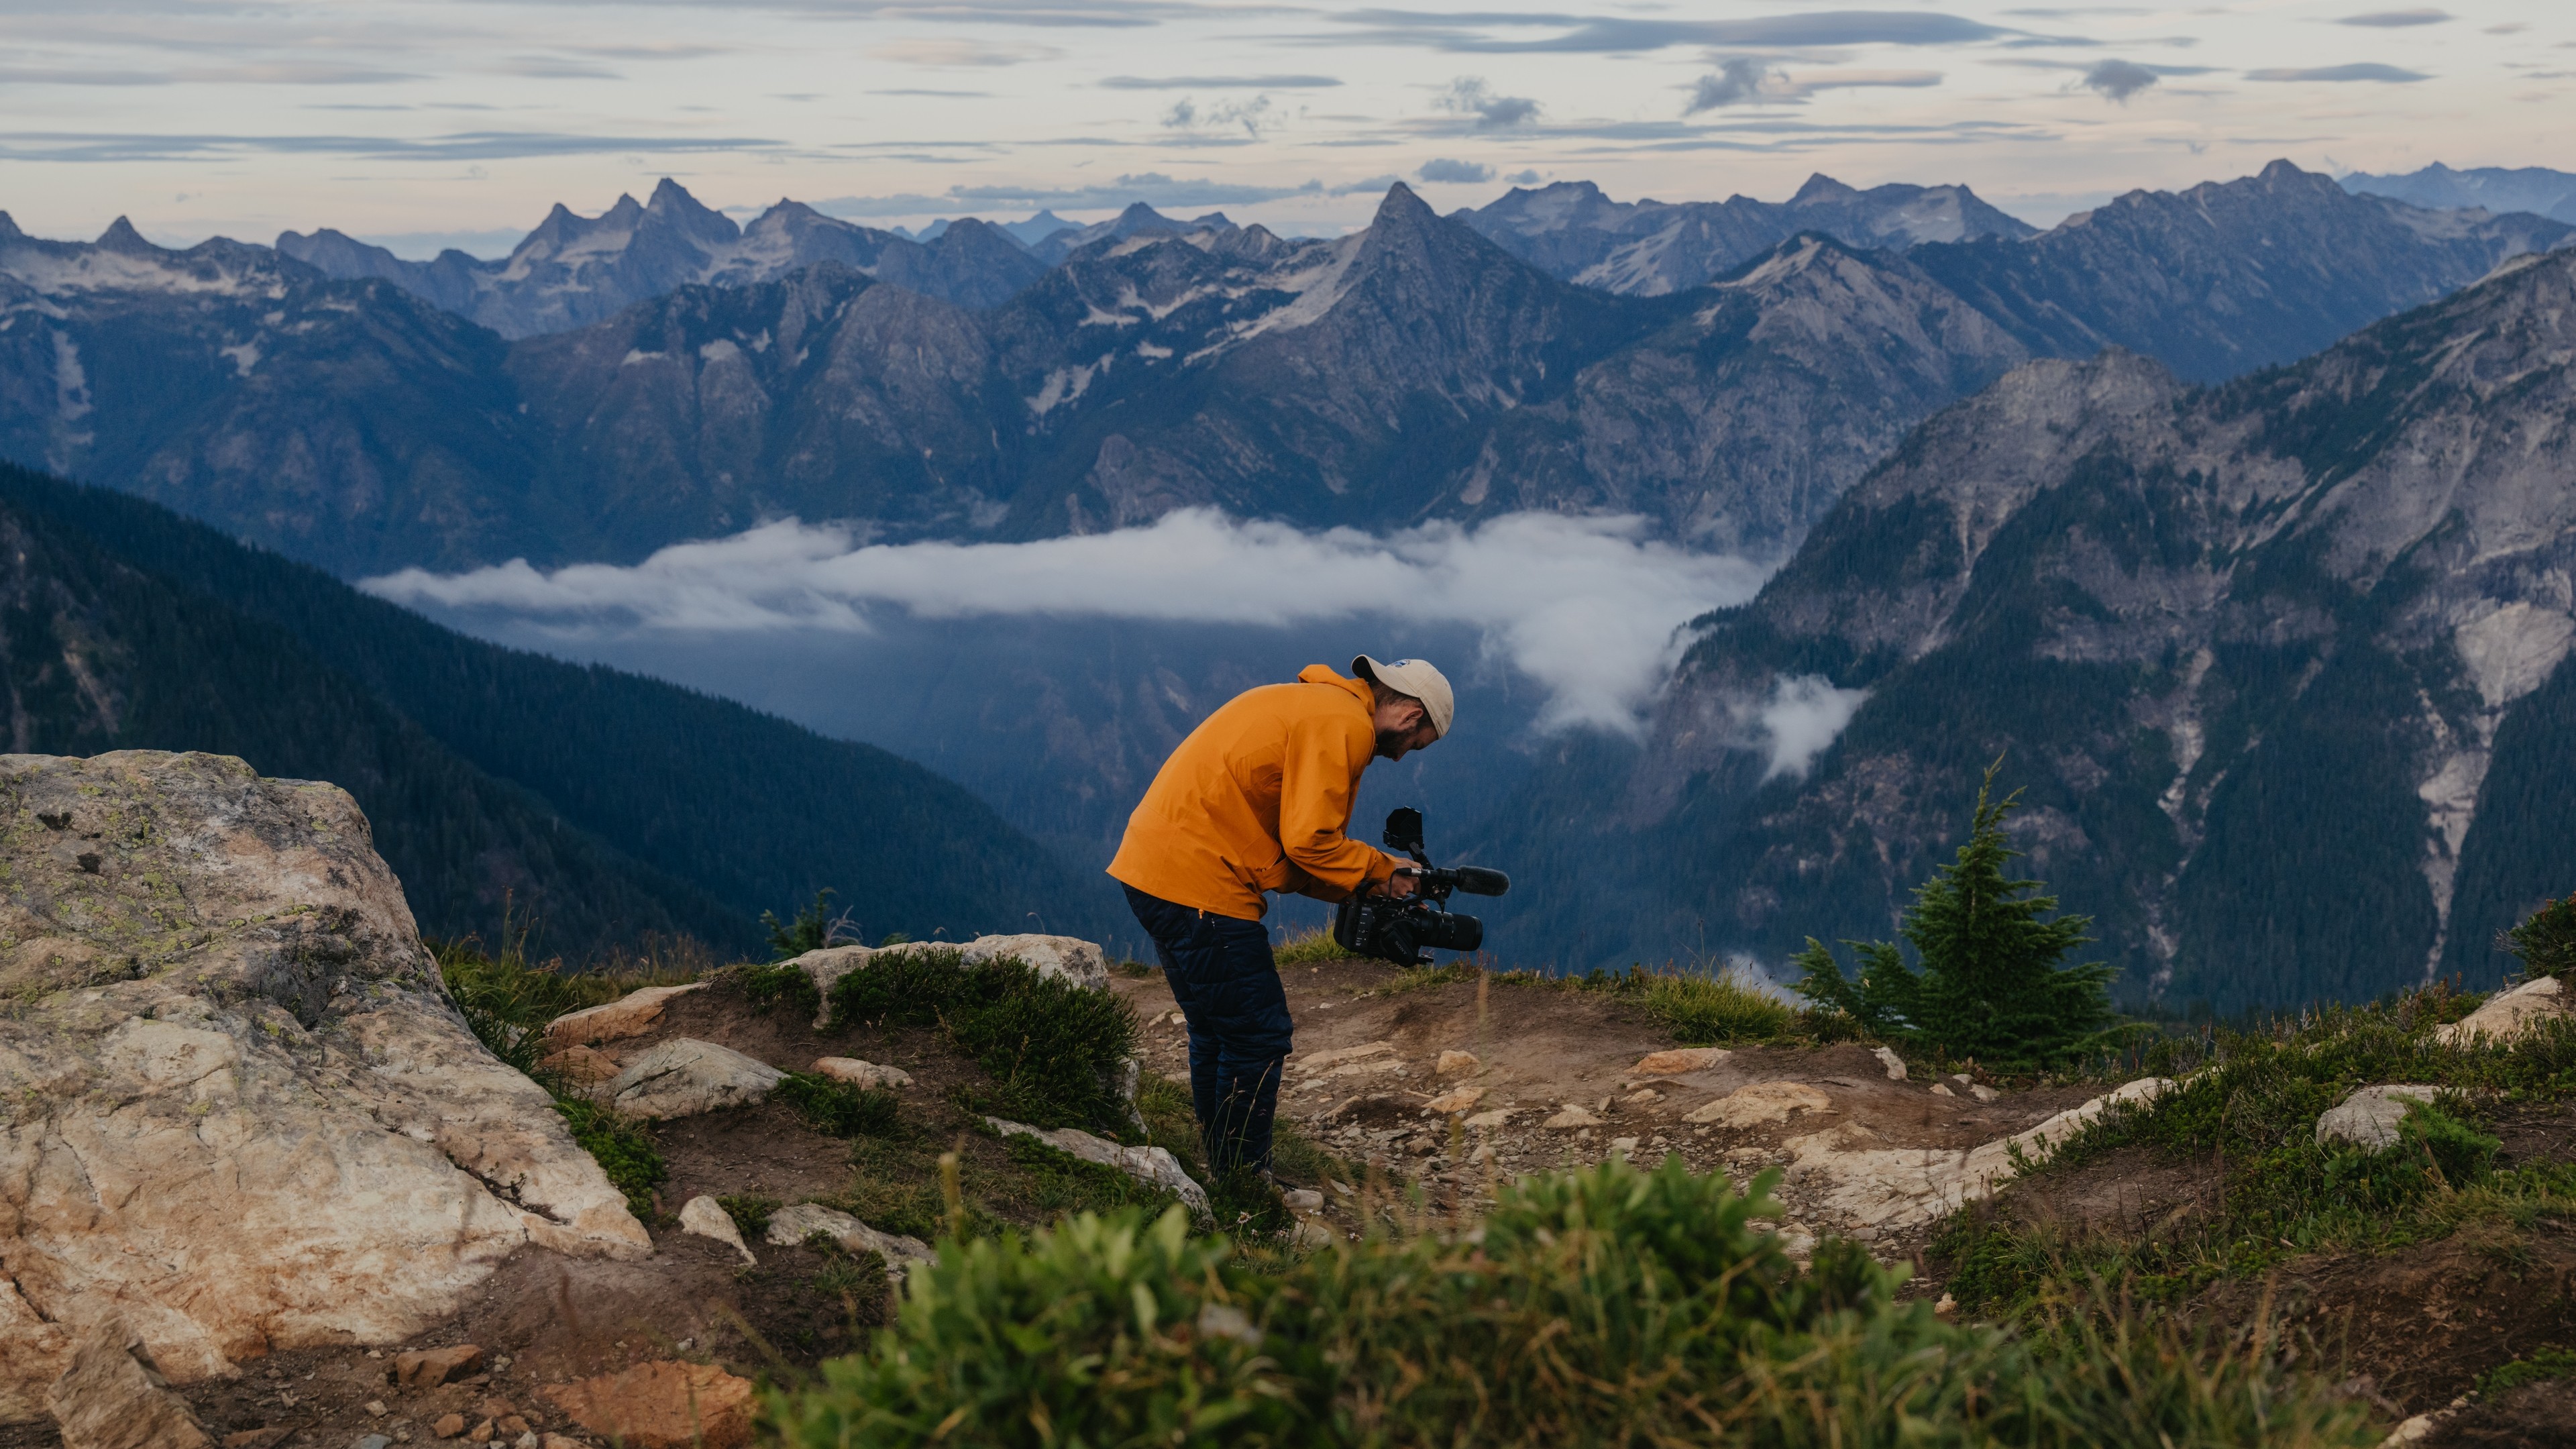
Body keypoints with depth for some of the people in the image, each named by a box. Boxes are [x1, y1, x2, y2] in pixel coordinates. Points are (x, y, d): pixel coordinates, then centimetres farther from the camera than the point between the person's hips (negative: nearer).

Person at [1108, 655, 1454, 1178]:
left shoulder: (1311, 706, 22)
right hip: (1196, 884, -11)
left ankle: (1223, 1177, 29)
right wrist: (1382, 873, -1)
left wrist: (1360, 889, 9)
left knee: (1219, 1035, 20)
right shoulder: (1345, 725, -10)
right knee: (1259, 1039, -2)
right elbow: (1310, 841, -17)